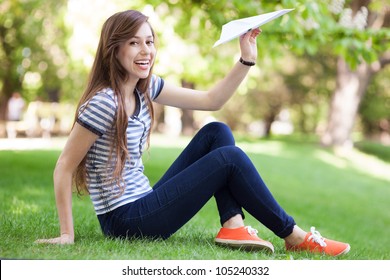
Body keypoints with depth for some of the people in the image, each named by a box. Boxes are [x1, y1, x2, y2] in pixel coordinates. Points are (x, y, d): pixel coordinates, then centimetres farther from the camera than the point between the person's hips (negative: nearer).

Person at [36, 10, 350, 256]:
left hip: (143, 205, 9)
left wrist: (247, 60, 0)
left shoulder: (146, 87, 4)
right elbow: (64, 167, -18)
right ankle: (294, 237, -1)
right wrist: (67, 235, -18)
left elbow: (211, 100, 9)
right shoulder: (105, 102, -21)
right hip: (125, 222, -9)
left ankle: (233, 226, -7)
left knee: (216, 133, 4)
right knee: (230, 158, -12)